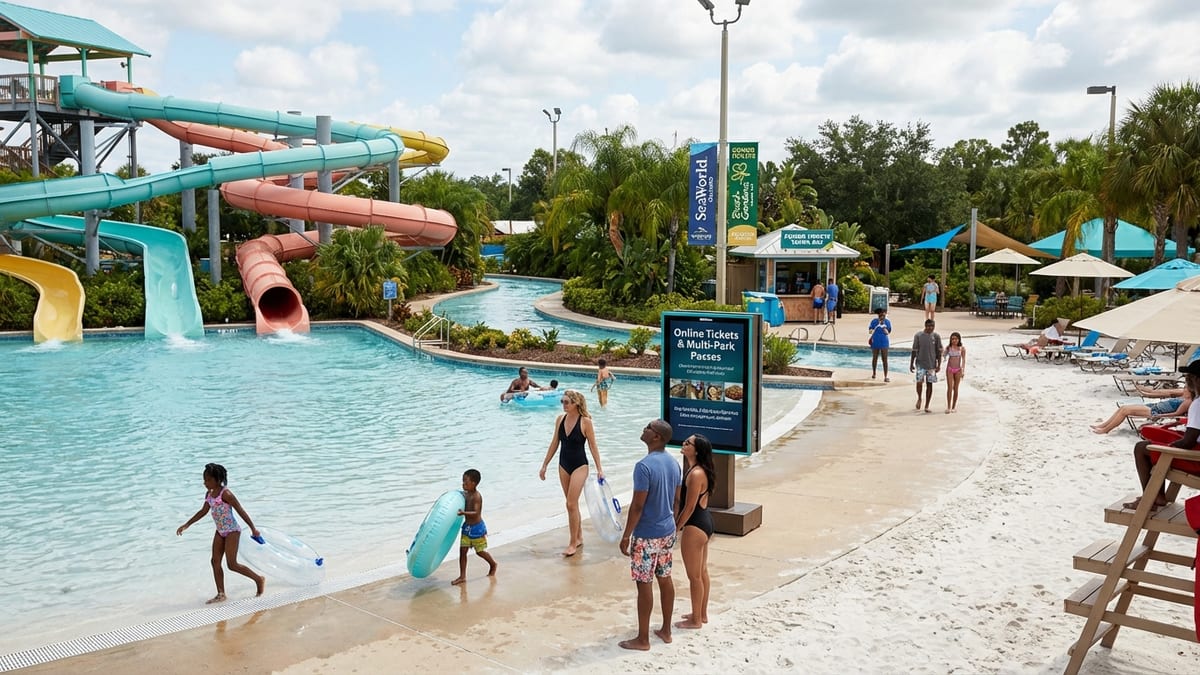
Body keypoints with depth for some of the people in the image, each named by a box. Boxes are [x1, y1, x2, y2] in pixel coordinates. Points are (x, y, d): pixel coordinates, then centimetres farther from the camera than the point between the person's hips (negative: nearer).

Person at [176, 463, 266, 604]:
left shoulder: (225, 494, -19)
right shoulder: (209, 494, 6)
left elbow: (241, 511, -16)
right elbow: (203, 511, 20)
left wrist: (253, 528, -14)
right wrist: (186, 525, 22)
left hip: (232, 530, -9)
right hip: (220, 531, 9)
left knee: (232, 564, -8)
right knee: (215, 561, 5)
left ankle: (259, 579, 8)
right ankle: (221, 594, 12)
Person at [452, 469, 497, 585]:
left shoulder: (477, 497, -22)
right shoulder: (465, 494, 2)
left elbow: (476, 513, -31)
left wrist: (464, 513, -44)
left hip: (477, 528, -7)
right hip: (466, 527, 7)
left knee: (480, 552, 9)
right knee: (462, 550, 1)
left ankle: (493, 564, 37)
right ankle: (462, 576, 6)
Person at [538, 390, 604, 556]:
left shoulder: (585, 422, -14)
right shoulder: (560, 419, 0)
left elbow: (593, 446, -9)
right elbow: (554, 444, 8)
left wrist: (599, 469, -10)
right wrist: (544, 465, 10)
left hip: (579, 466, -5)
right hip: (563, 465, 5)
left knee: (571, 504, -8)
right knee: (572, 504, 14)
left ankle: (573, 543, 1)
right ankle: (579, 537, 27)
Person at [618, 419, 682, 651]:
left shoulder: (644, 466, -23)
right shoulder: (673, 463, 3)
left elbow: (637, 505, -21)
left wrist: (626, 536, -14)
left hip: (647, 535, -8)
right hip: (667, 531, 8)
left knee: (644, 585, 1)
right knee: (665, 579, 17)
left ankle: (642, 639, 10)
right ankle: (666, 630, 28)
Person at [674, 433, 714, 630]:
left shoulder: (695, 474, -25)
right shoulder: (701, 470, 5)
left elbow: (689, 507, -22)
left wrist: (675, 528, -12)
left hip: (695, 526, -10)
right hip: (705, 521, 10)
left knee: (694, 576, 5)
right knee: (702, 572, 21)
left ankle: (696, 620, 18)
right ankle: (702, 614, 34)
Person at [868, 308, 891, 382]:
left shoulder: (887, 322, -4)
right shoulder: (874, 321, -4)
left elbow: (888, 332, -7)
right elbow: (870, 331, -4)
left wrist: (883, 326, -21)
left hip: (884, 343, -1)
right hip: (875, 342, 1)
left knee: (885, 360, -6)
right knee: (875, 358, 16)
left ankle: (885, 377, -6)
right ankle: (873, 373, 35)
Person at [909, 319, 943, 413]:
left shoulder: (936, 337, 0)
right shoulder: (918, 336, -2)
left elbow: (939, 352, 2)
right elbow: (914, 351, 2)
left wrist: (939, 365, -5)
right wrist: (911, 364, 0)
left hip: (932, 364, 1)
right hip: (920, 363, -1)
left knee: (929, 384, 3)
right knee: (919, 382, -14)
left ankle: (927, 406, 11)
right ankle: (919, 398, 15)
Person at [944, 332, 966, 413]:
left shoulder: (962, 348, -1)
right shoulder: (948, 347, 0)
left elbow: (963, 360, 0)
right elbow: (945, 355, 6)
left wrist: (963, 371, -5)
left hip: (958, 370, 0)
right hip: (950, 369, 0)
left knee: (956, 388, 6)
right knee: (949, 388, -6)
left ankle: (954, 407, 15)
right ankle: (948, 407, -5)